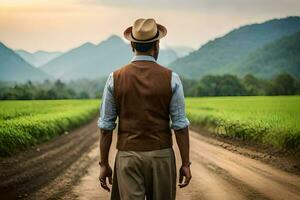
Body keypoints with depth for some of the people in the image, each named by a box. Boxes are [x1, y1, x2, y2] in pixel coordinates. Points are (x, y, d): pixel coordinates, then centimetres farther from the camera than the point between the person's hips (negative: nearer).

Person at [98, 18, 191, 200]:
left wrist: (104, 164, 6)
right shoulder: (171, 79, -5)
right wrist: (186, 163, 1)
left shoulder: (115, 78, -2)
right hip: (161, 156, 0)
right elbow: (180, 124, -6)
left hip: (128, 156, 0)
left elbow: (106, 125, -1)